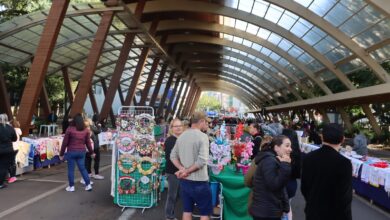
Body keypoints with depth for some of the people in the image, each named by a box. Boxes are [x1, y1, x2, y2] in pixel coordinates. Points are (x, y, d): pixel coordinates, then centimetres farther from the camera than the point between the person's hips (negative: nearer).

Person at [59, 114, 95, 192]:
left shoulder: (70, 129, -8)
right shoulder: (86, 130, 2)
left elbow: (65, 142, -4)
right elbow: (88, 142, 8)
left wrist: (61, 154, 4)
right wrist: (92, 152, 20)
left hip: (71, 152, -3)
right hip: (81, 152, 4)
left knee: (71, 169, 7)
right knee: (83, 168, 12)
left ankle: (71, 186, 14)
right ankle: (88, 185, 11)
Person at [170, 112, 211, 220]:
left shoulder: (181, 136, 5)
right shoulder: (202, 136, -16)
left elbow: (173, 156, 6)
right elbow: (202, 161, -24)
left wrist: (182, 169, -6)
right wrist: (187, 171, -14)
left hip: (184, 181, 7)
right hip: (199, 181, -6)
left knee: (187, 210, 17)